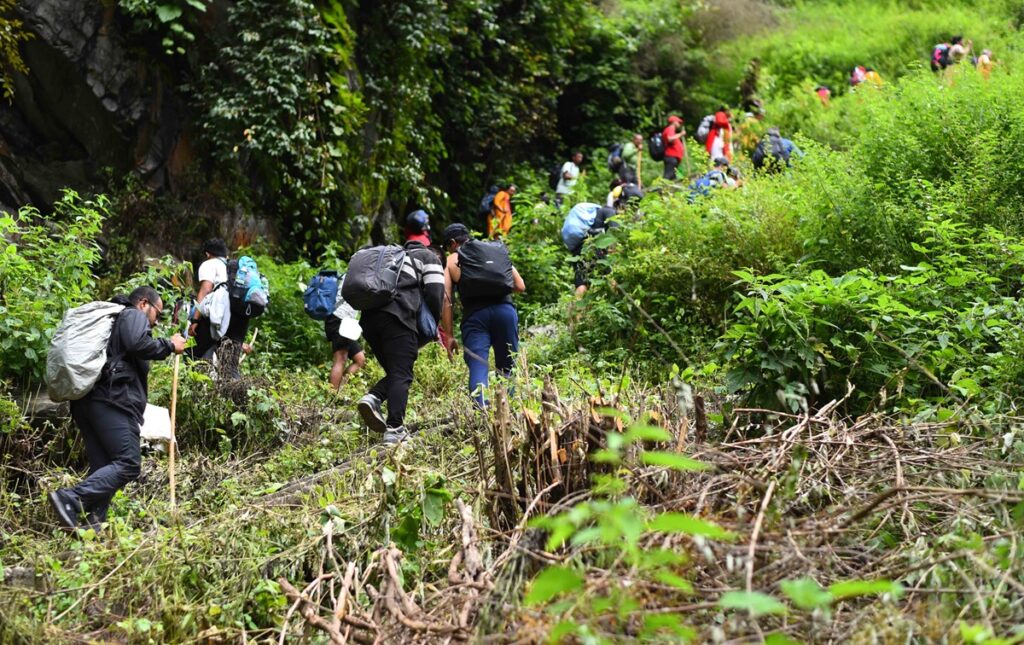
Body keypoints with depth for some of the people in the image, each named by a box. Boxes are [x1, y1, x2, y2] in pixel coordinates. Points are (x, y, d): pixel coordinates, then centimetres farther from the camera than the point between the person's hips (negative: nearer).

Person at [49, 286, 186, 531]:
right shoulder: (134, 315, 6)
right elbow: (139, 344, -13)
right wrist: (169, 345, -1)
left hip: (84, 400, 10)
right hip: (112, 400, -10)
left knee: (103, 468, 6)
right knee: (128, 464, -15)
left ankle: (94, 525, -5)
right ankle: (70, 499, -25)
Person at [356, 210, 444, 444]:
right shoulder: (429, 258, 11)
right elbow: (435, 295, -1)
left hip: (369, 317, 6)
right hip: (398, 319, -6)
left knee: (394, 372, 15)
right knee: (401, 375, -5)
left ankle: (373, 398, -12)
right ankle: (394, 429, -14)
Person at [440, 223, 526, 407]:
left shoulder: (451, 262, 15)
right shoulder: (496, 251, 21)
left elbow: (446, 299, 5)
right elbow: (520, 286, 16)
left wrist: (449, 335, 7)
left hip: (474, 314, -2)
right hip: (504, 309, 2)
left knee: (477, 368, -6)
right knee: (507, 366, 13)